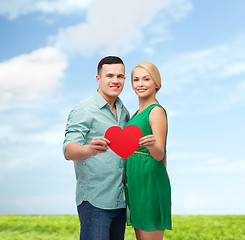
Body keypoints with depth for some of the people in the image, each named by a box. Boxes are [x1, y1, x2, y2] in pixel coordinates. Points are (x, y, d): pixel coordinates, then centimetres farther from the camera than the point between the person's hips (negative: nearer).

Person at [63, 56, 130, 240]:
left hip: (120, 201, 7)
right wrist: (90, 149, -41)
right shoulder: (83, 110, -8)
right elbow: (69, 150, -20)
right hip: (94, 200, -7)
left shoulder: (124, 112, 14)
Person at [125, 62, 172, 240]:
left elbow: (159, 155, -20)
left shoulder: (157, 111, -10)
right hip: (136, 182, 9)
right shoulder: (138, 113, 17)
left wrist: (152, 144, -37)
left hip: (150, 182, -9)